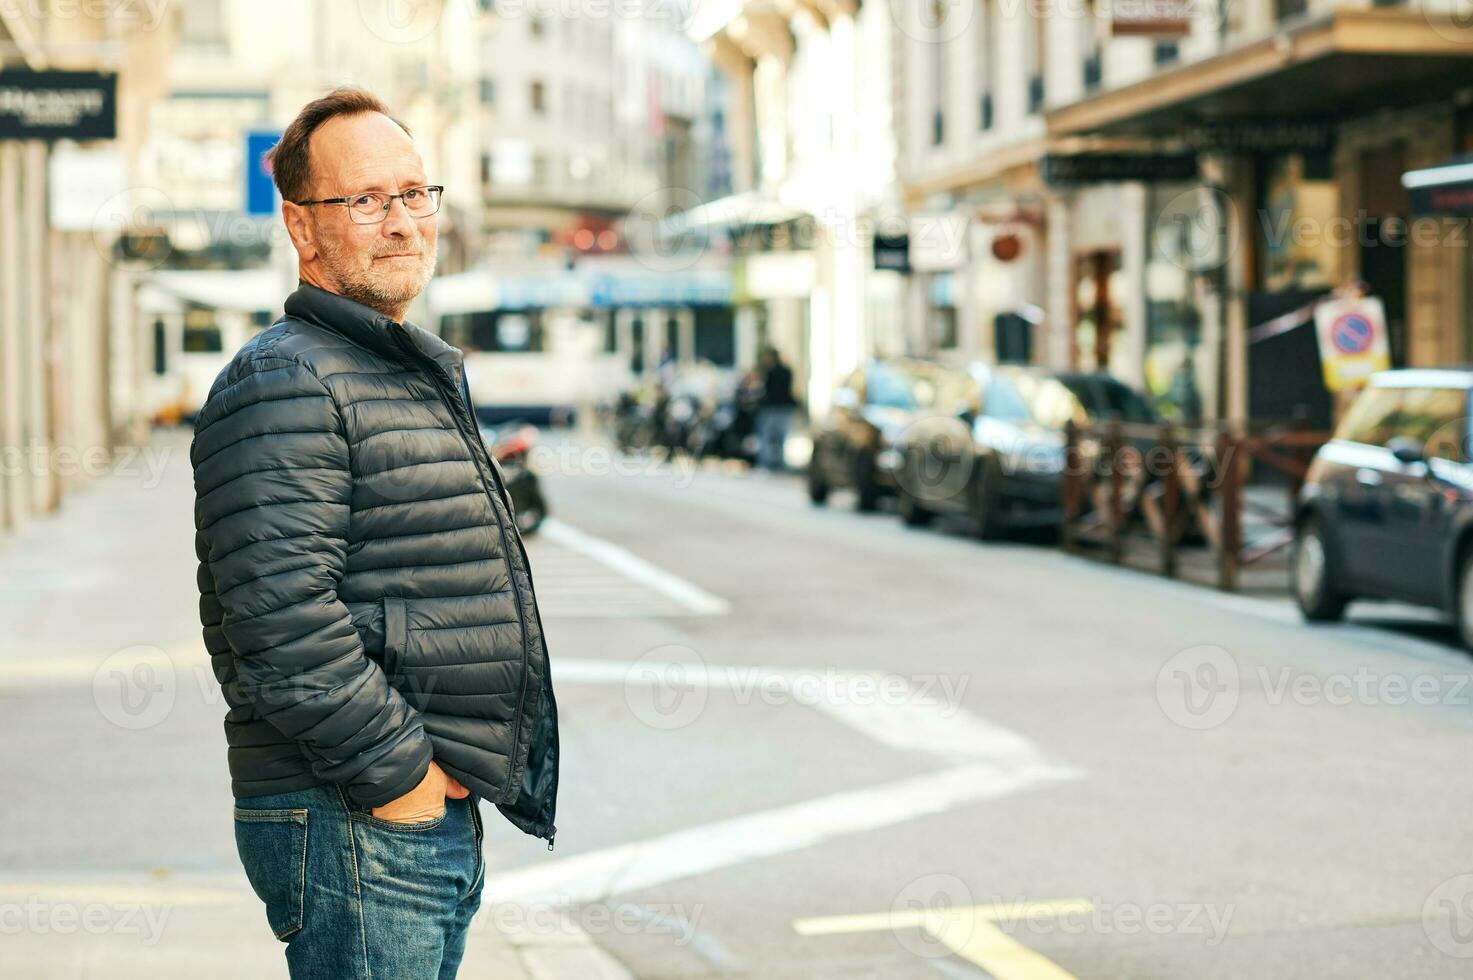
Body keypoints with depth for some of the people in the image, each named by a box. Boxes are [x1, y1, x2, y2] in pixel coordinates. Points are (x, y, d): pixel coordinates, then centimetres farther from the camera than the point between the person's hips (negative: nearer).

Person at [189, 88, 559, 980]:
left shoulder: (425, 379, 20)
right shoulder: (282, 384, -13)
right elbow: (284, 621, -23)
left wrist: (452, 778, 17)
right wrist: (396, 774, -18)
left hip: (438, 804, 10)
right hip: (350, 821, -10)